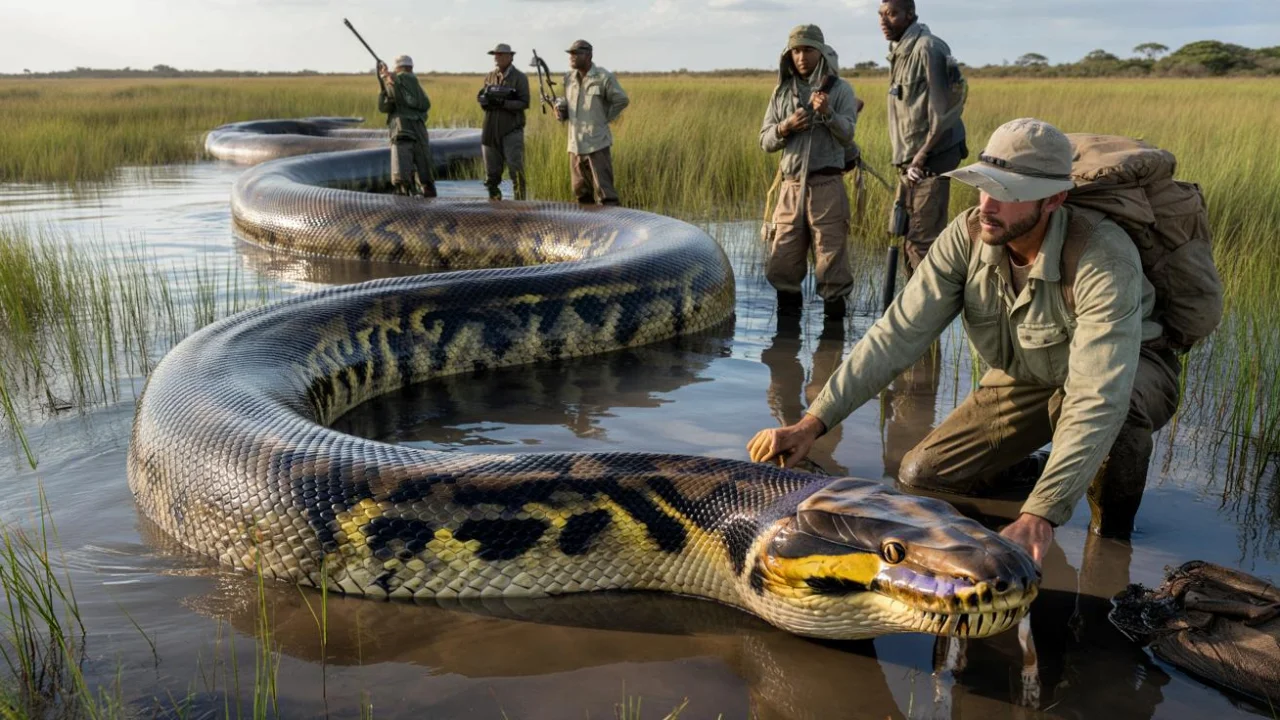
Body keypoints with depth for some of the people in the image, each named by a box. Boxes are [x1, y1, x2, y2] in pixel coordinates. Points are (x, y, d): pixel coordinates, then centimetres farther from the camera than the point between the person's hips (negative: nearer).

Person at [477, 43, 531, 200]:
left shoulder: (519, 78, -3)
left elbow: (524, 103, -10)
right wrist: (486, 100, -11)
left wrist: (503, 103, -21)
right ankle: (494, 198, 21)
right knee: (491, 172, 10)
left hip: (511, 130, -5)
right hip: (491, 129, 5)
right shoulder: (490, 76, 13)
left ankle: (520, 200, -6)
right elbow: (481, 98, 13)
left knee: (516, 169, -9)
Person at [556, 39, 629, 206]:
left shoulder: (604, 77, -6)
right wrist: (561, 111, -1)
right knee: (581, 192, 13)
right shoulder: (569, 78, 11)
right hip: (575, 144, 6)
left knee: (604, 191, -8)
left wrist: (604, 119, -3)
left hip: (597, 143, -6)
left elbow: (622, 100, -2)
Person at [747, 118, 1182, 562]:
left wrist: (1040, 515, -55)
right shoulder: (969, 235, -22)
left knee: (1112, 409, -41)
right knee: (921, 477, -7)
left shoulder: (1103, 259, -37)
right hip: (1027, 375, 4)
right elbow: (898, 333, -24)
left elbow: (1098, 398, -45)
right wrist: (813, 422, -33)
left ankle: (1112, 533, -10)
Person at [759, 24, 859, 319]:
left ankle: (834, 307, 5)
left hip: (827, 185, -3)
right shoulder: (782, 92, 11)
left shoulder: (840, 90, 2)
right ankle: (788, 306, 22)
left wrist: (828, 113, -26)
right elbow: (766, 141, 9)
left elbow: (847, 137, -9)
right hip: (791, 185, 3)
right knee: (782, 259, 5)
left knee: (831, 254, -4)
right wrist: (786, 126, -10)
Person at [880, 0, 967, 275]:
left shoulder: (928, 48, -13)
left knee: (923, 239, -8)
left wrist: (923, 154, -18)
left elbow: (942, 108, -17)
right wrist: (906, 159, 13)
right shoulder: (899, 52, 14)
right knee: (909, 237, 13)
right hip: (909, 161, 9)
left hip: (931, 161, -9)